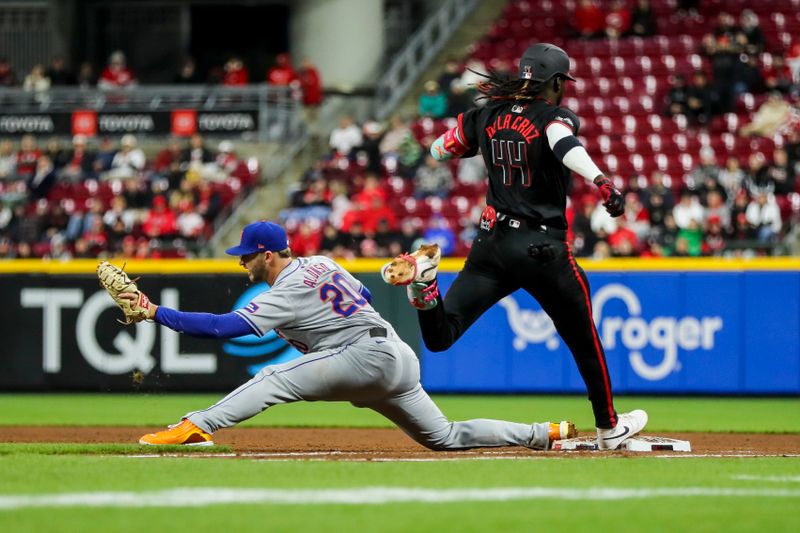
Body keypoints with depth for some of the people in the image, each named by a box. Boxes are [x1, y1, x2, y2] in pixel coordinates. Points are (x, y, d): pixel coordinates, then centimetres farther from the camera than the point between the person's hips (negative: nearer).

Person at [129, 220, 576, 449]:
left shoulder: (287, 294, -13)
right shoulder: (322, 264, 12)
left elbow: (224, 326, -21)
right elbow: (364, 295, 27)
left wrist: (157, 312, -21)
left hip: (367, 357, -10)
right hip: (398, 359, 10)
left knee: (275, 379, -18)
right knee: (446, 436, 18)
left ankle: (195, 427, -33)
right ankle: (546, 434, 17)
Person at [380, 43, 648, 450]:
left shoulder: (485, 116, 8)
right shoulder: (555, 117, -6)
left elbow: (439, 150, 23)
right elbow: (566, 147, -29)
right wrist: (601, 181, -46)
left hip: (492, 244, 4)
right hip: (545, 248, -4)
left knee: (439, 338, -3)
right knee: (584, 340, 16)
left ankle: (423, 279, -32)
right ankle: (608, 428, 27)